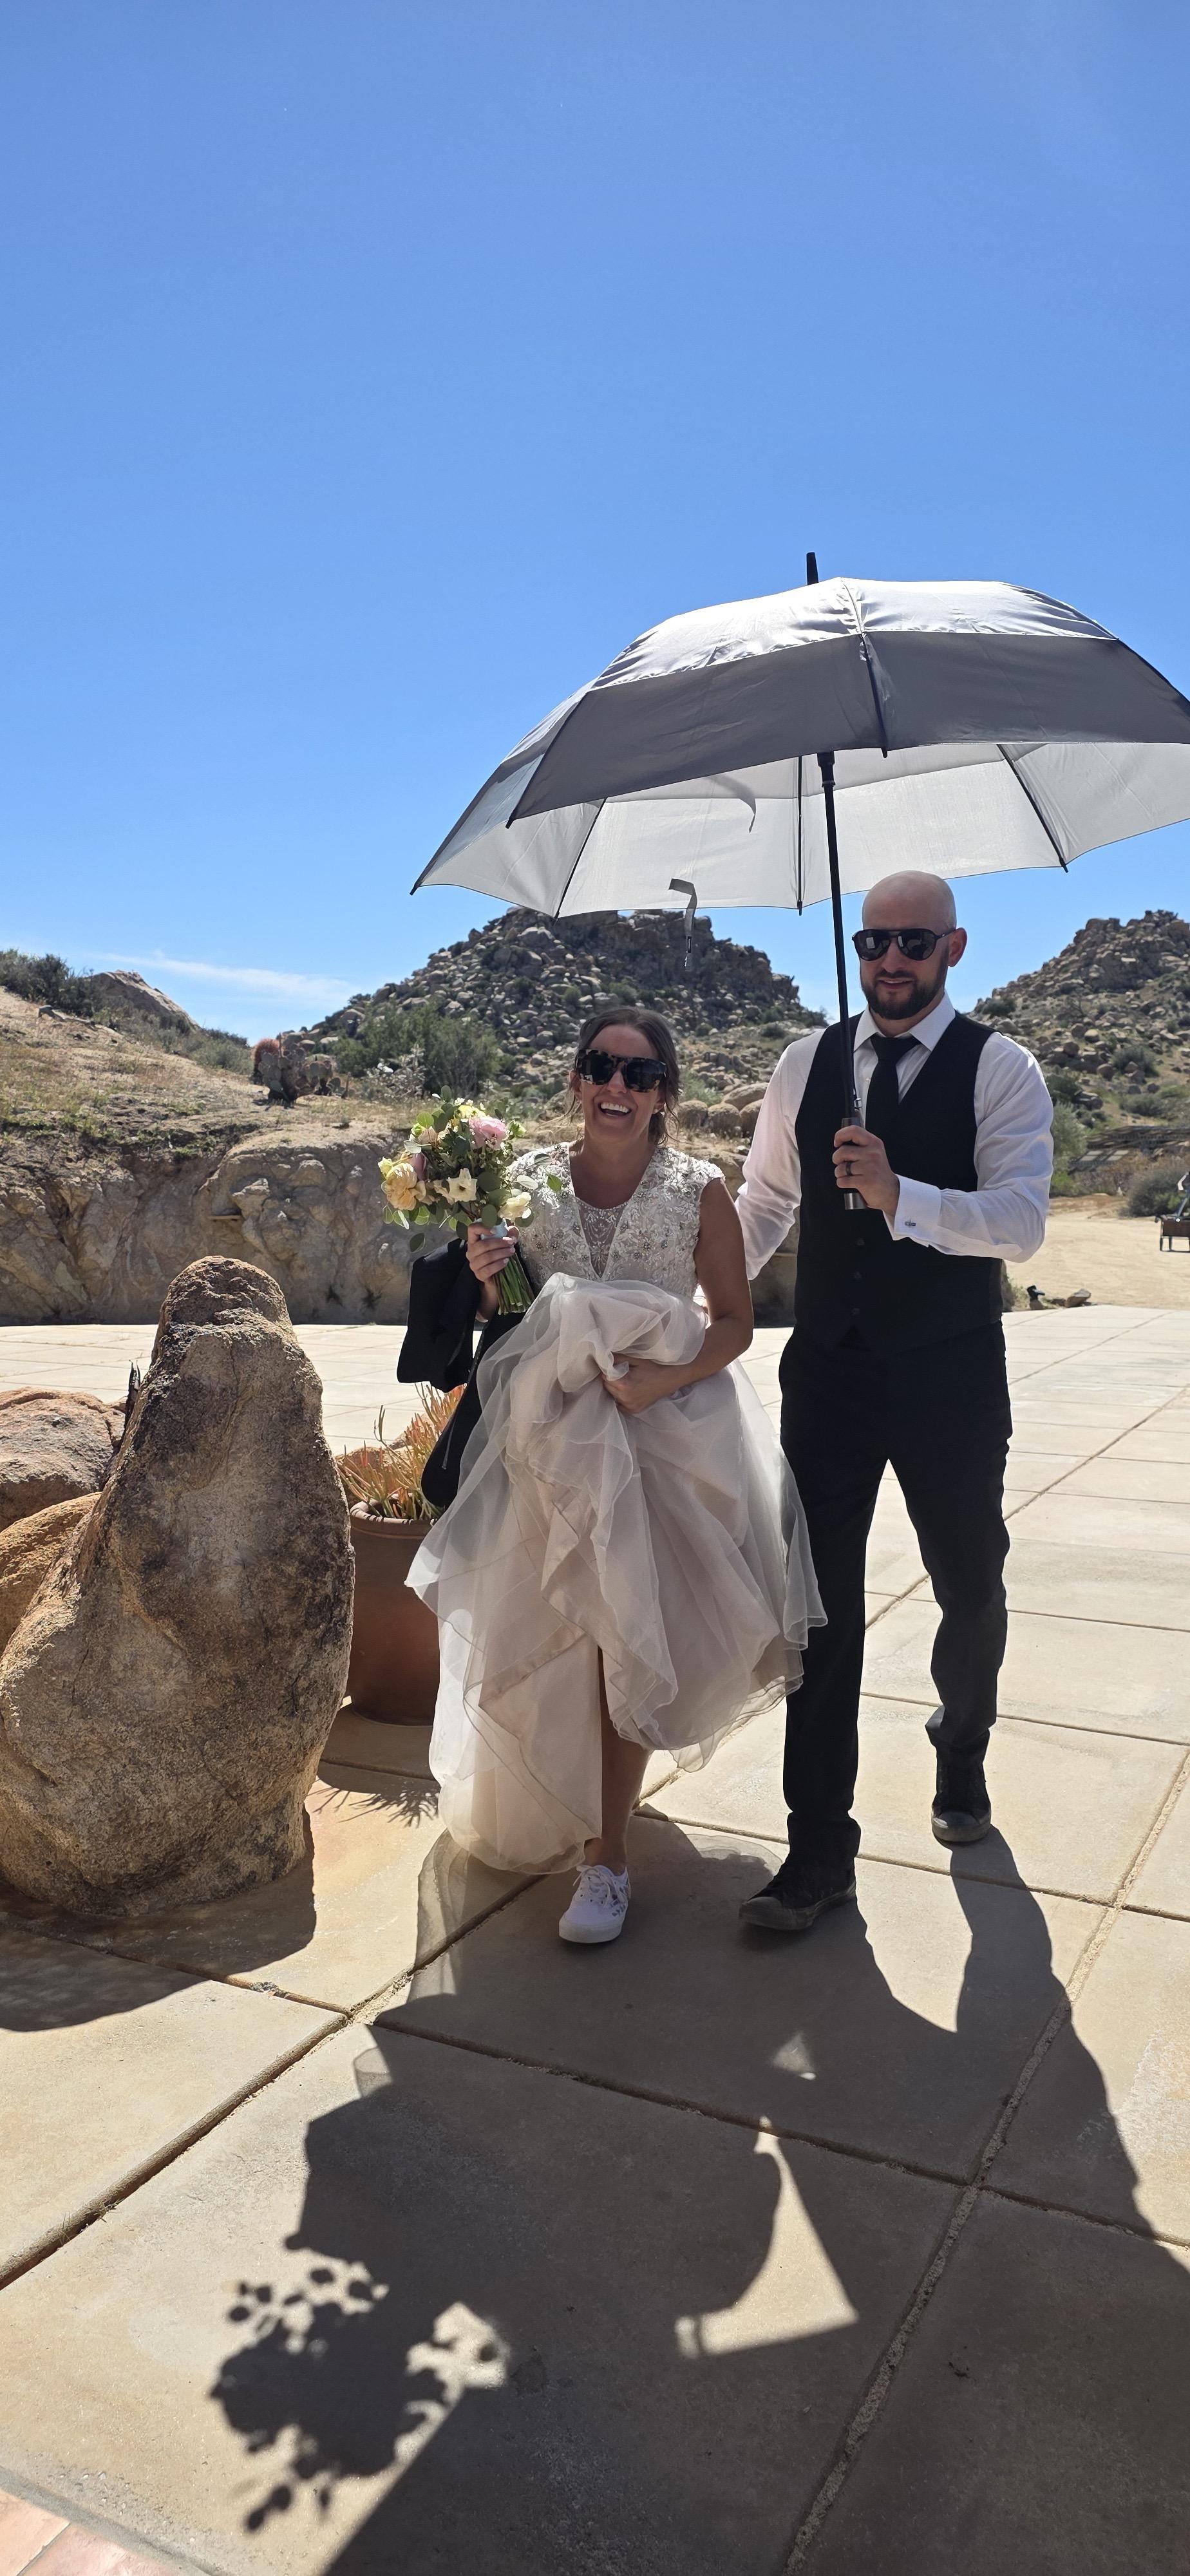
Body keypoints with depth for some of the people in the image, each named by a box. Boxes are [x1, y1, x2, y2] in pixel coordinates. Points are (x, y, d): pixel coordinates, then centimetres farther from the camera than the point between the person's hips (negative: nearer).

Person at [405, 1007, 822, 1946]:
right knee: (545, 1633, 11)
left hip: (663, 1432, -2)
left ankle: (607, 1850, 15)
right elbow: (500, 1315, 10)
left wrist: (665, 1379, -17)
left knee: (624, 1634, 0)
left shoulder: (698, 1191, -5)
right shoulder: (528, 1179, 1)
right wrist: (486, 1282, -13)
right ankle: (524, 1807, 38)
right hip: (546, 1431, 2)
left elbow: (736, 1319, -2)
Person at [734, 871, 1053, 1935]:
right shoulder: (807, 1064, 5)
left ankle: (962, 1754, 47)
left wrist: (898, 1192, -35)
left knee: (970, 1587, 16)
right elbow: (763, 1202, 15)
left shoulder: (999, 1069, -8)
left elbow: (1021, 1222, -21)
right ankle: (820, 1847, 12)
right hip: (828, 1370, 2)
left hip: (950, 1378, -2)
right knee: (822, 1601, 1)